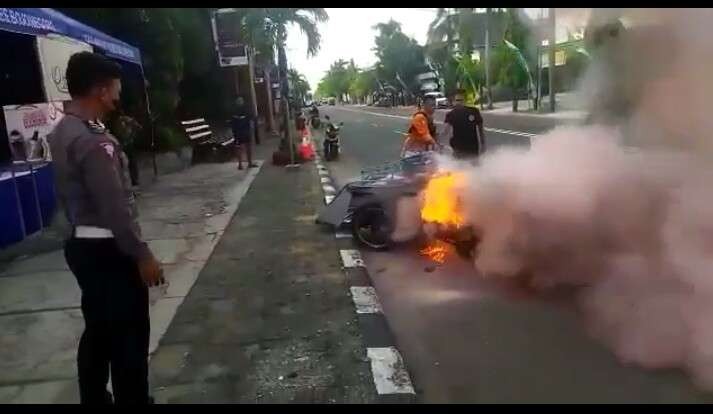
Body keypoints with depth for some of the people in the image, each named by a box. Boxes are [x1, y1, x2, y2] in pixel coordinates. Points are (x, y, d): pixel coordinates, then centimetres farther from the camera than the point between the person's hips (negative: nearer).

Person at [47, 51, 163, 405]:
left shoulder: (62, 133, 11)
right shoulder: (92, 139, -21)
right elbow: (114, 207, -23)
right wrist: (142, 255, -19)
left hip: (82, 244, 10)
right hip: (107, 249, -10)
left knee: (98, 332, 20)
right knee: (128, 336, 2)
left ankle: (95, 399, 32)